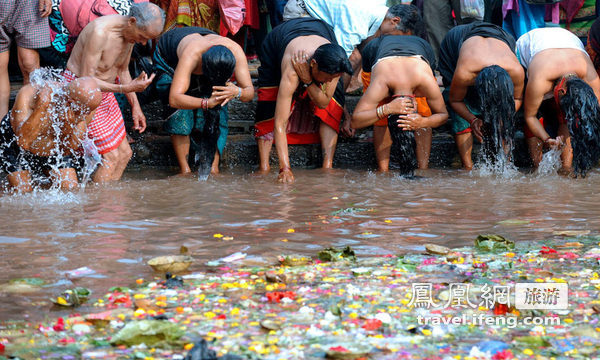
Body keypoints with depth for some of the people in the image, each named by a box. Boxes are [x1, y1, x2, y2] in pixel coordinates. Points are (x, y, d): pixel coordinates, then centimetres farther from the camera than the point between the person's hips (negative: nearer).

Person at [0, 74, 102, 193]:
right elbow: (23, 141, -48)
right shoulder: (29, 94, -39)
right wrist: (42, 107, -53)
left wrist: (68, 125, -41)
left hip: (53, 150, 3)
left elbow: (71, 147, -21)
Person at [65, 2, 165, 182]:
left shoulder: (131, 32, -3)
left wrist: (135, 105, 11)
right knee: (111, 157, -11)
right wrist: (126, 88, -35)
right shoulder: (100, 32, -30)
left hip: (104, 92, 9)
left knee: (124, 153, 7)